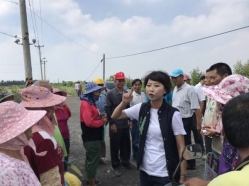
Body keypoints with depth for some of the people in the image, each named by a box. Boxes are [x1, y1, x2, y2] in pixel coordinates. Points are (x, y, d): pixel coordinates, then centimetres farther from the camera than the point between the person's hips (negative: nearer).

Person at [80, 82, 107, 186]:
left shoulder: (91, 102, 11)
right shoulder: (86, 104, -20)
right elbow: (89, 122, -30)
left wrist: (100, 117, 2)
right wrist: (102, 121, -17)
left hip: (94, 137, 10)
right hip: (91, 138, -10)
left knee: (91, 159, 22)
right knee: (93, 160, 2)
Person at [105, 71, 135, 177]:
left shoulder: (126, 93, 7)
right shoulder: (110, 93, -9)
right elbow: (107, 109, -12)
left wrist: (129, 120, 13)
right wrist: (112, 123, -14)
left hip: (125, 125, 5)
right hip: (115, 125, -5)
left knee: (126, 144, 14)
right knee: (115, 146, 6)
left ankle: (125, 162, 34)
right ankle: (116, 166, 21)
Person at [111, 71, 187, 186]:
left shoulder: (173, 114, -14)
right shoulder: (141, 108, -2)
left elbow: (181, 148, -10)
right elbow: (115, 116, 4)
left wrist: (182, 176, -11)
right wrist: (124, 103, -14)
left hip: (165, 174, -4)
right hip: (145, 170, 4)